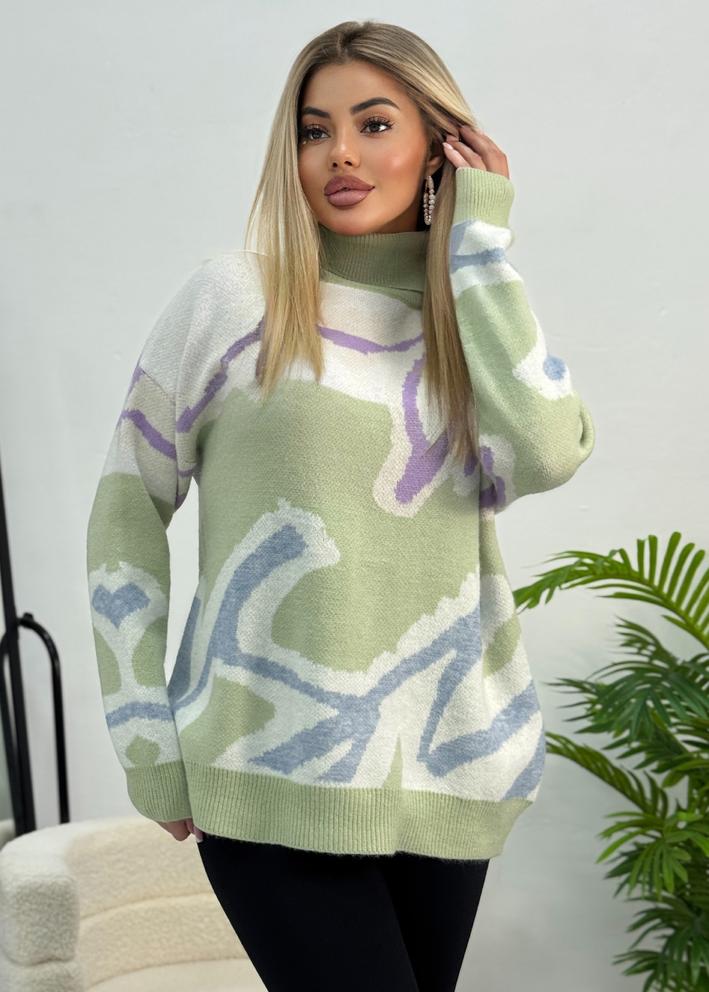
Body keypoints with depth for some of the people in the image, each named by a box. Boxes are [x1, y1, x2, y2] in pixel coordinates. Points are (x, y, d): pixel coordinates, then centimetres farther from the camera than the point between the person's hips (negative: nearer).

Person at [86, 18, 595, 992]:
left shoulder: (478, 319, 7)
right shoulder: (234, 295, -2)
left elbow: (547, 453, -14)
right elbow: (127, 510, 1)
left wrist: (481, 240, -6)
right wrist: (146, 741, -3)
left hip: (446, 771, 4)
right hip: (273, 771, -3)